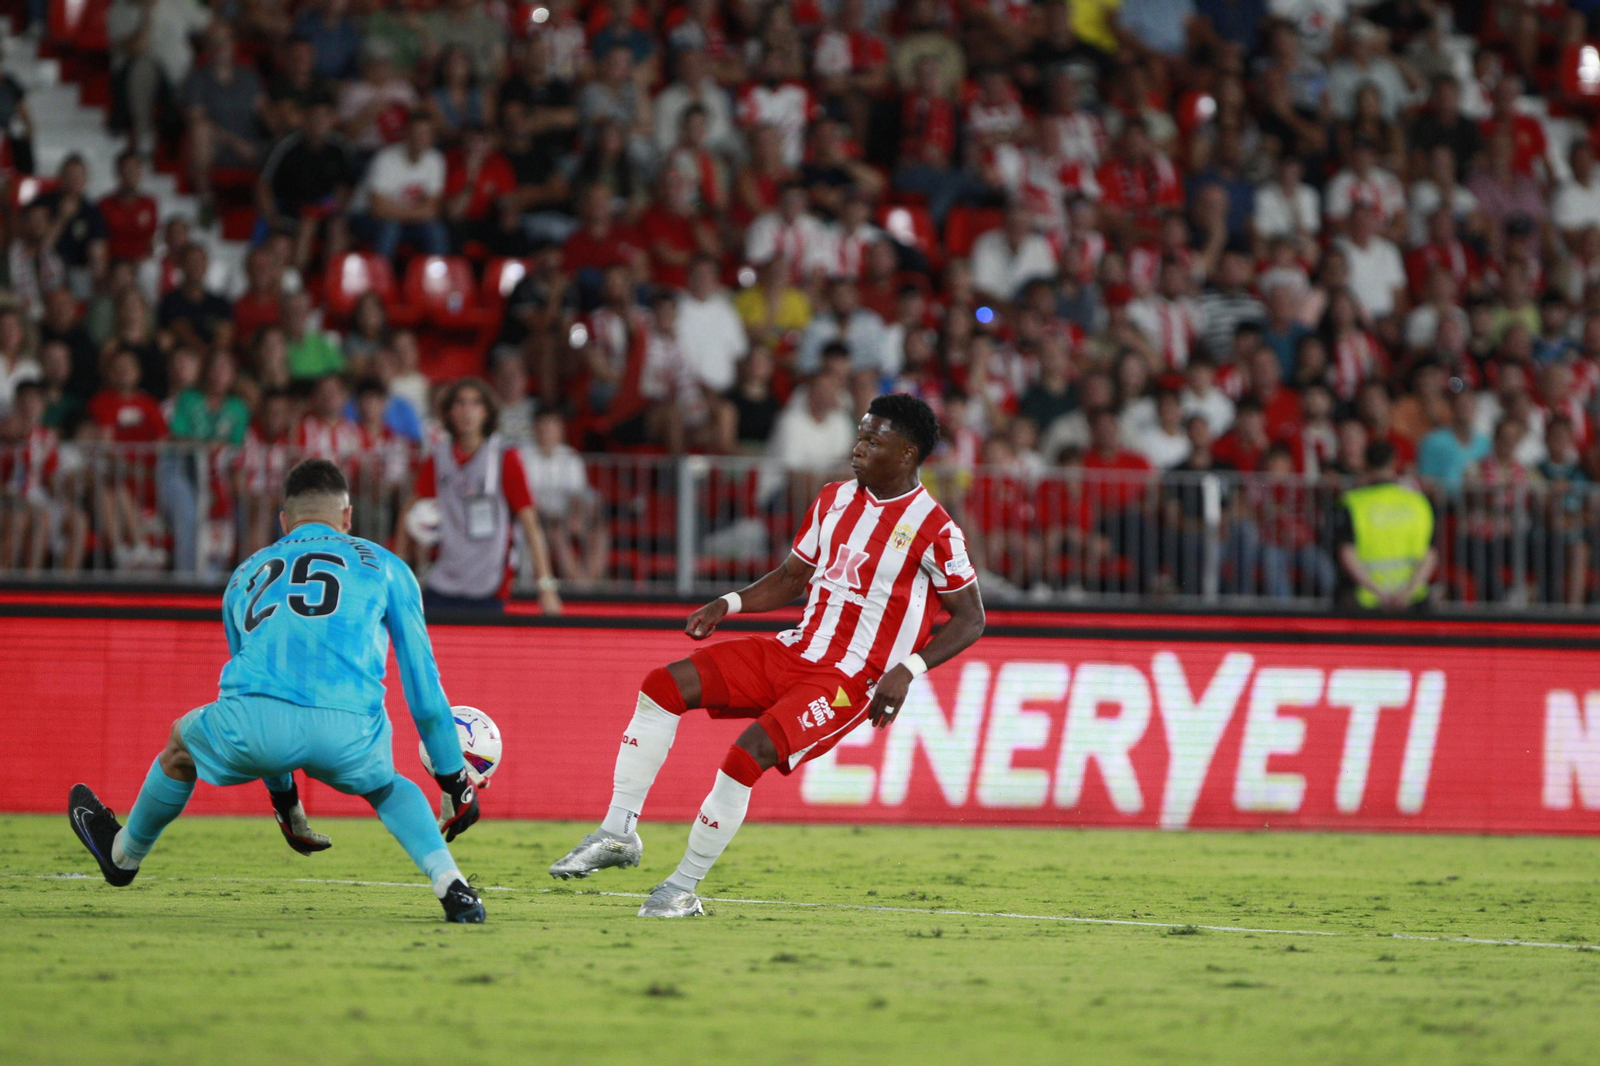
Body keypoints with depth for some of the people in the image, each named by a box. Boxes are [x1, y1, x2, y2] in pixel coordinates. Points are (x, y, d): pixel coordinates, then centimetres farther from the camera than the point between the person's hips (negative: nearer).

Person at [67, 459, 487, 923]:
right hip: (349, 729, -1)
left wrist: (283, 798, 54)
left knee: (183, 743, 35)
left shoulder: (246, 574, 34)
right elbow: (423, 685, 24)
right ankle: (451, 885, 12)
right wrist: (455, 784, 33)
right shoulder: (383, 565, 25)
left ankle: (124, 854, 57)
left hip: (256, 727, 1)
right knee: (387, 785, 33)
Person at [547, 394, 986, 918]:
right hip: (795, 652, 7)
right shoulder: (836, 498, 10)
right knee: (662, 687, -7)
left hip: (850, 681, -7)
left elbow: (971, 619, -6)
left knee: (748, 753, -26)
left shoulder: (933, 528, -11)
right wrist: (730, 604, 2)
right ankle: (619, 832, -4)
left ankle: (683, 889, -11)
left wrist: (907, 669, -19)